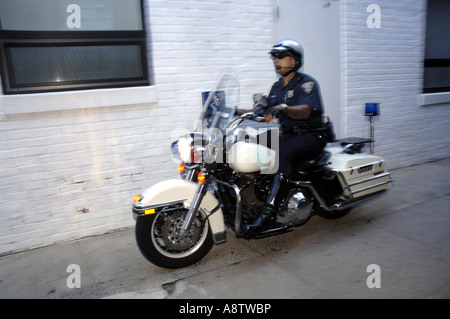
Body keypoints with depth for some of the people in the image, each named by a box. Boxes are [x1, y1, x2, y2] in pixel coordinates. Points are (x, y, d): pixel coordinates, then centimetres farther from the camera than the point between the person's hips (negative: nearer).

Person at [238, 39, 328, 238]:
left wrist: (284, 109, -43)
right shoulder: (277, 87, 19)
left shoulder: (307, 83, -5)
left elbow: (305, 111, -23)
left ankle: (268, 212, -42)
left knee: (282, 154, -37)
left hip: (310, 136, -7)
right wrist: (239, 112, 10)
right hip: (285, 135, 7)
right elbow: (267, 113, 20)